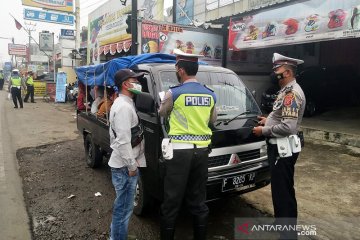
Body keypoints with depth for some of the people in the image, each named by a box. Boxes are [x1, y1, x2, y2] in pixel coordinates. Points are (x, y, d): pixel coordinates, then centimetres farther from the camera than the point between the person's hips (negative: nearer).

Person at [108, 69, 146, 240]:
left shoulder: (122, 103, 14)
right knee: (124, 207, 3)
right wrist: (132, 165, -18)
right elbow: (123, 140, -25)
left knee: (121, 205, 23)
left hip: (122, 163, 11)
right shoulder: (124, 106, -21)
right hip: (125, 166, -11)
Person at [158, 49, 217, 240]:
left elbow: (162, 113, 8)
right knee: (198, 199, 16)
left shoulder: (174, 93, -9)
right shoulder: (210, 95, 6)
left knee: (172, 201, 5)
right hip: (201, 150, 5)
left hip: (180, 150, -5)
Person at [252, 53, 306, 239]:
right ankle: (281, 222, 37)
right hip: (278, 146, 11)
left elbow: (288, 126, -27)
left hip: (283, 148, -11)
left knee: (283, 190, -1)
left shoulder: (292, 93, -19)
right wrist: (268, 120, 15)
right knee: (279, 188, 21)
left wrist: (264, 130, -17)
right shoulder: (287, 91, 14)